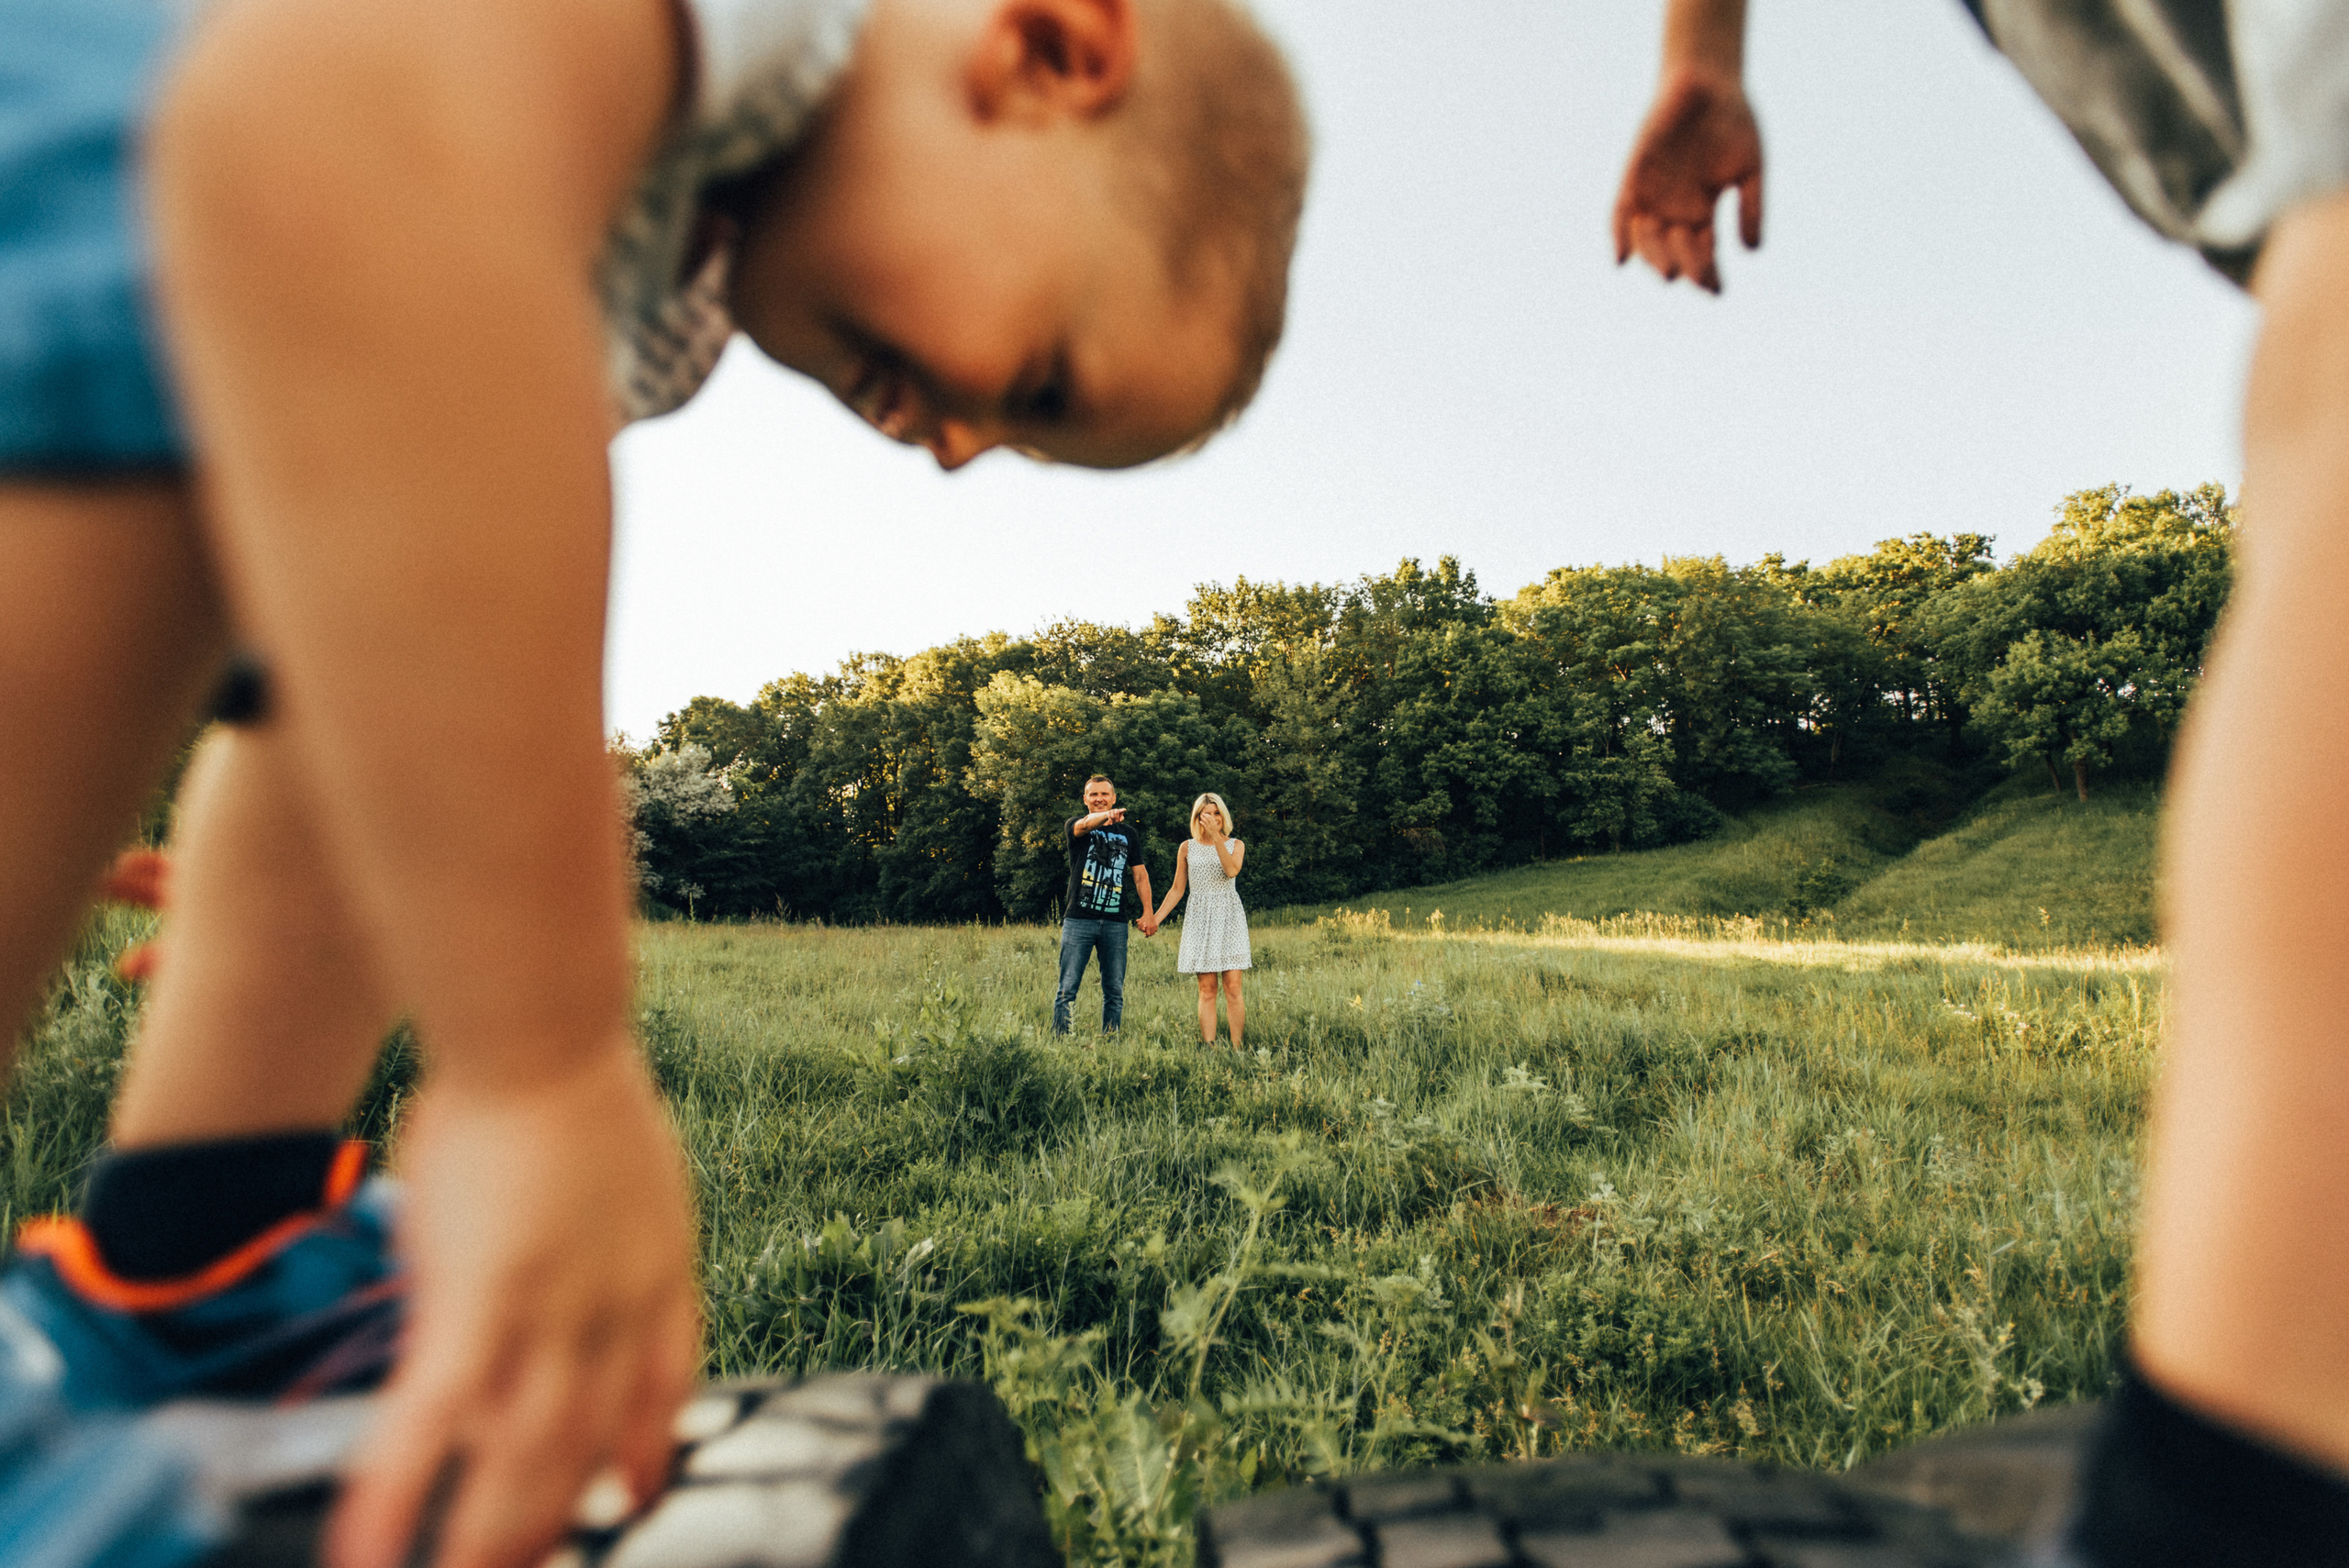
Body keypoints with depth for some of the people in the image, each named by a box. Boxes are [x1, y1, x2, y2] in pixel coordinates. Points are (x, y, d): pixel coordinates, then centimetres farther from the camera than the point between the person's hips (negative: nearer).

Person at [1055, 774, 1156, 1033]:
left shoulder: (1129, 833, 14)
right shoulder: (1076, 825, 4)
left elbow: (1140, 875, 14)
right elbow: (1084, 825, -21)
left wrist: (1148, 913, 2)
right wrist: (1106, 816, -44)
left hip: (1115, 923, 3)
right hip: (1078, 919, -3)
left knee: (1114, 991, 4)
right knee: (1067, 990, -4)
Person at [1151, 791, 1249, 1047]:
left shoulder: (1235, 844, 7)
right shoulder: (1187, 848, 10)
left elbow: (1232, 870, -15)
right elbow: (1177, 889, 12)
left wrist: (1216, 836, -17)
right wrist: (1156, 918, 6)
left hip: (1229, 918, -1)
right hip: (1200, 919, 1)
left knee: (1232, 987, -7)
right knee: (1207, 989, -3)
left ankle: (1237, 1047, -4)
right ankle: (1208, 1047, -1)